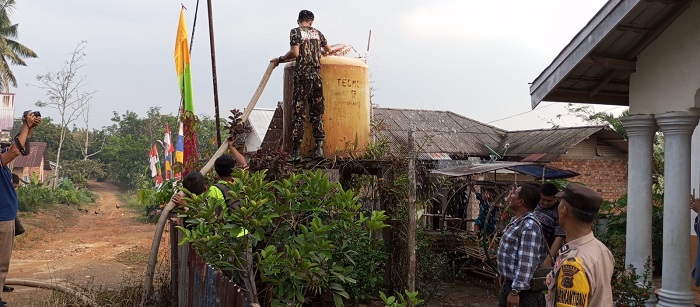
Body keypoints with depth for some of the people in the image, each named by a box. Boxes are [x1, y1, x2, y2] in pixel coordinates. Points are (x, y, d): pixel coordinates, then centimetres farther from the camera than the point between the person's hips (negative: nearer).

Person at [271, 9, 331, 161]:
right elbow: (328, 50, 27)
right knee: (317, 113, 9)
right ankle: (319, 147, 6)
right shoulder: (317, 32, 14)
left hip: (302, 76, -4)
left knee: (298, 114, -2)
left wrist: (280, 59, 3)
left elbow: (295, 52, -12)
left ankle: (296, 151, -3)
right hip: (317, 75, 4)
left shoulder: (295, 31, 1)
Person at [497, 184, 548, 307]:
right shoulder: (517, 221, 8)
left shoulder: (529, 225, -23)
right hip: (508, 283, 9)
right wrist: (503, 274, 24)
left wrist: (515, 291, -28)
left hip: (522, 290, -9)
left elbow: (527, 262, -28)